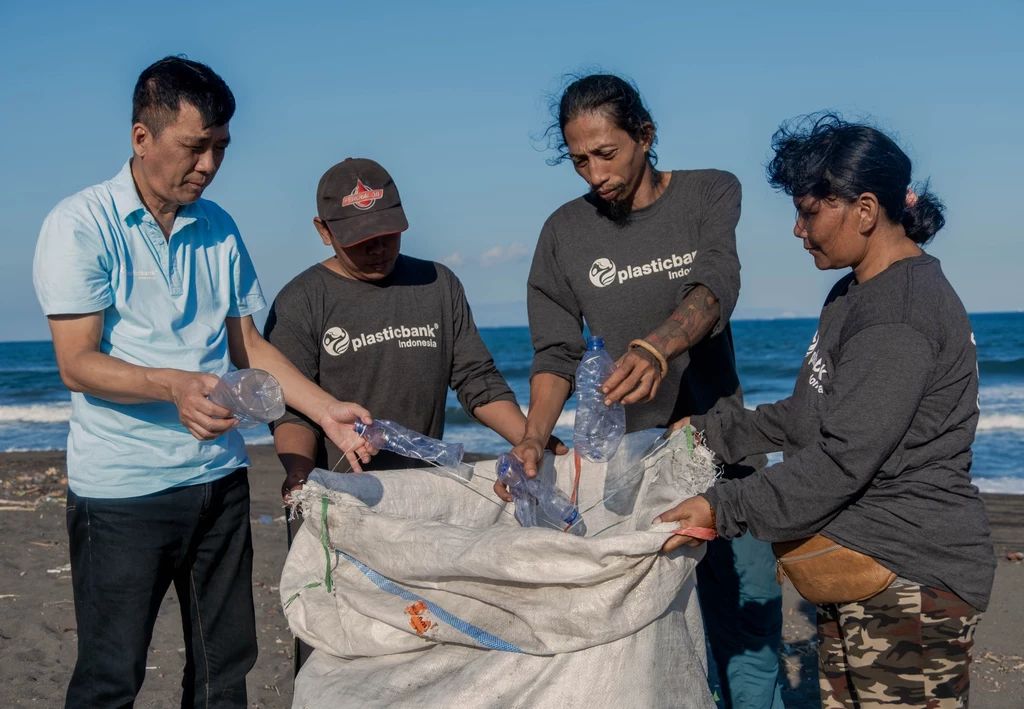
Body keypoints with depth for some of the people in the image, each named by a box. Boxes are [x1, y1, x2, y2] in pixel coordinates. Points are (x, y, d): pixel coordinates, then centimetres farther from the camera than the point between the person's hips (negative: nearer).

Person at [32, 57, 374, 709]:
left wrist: (328, 411, 4)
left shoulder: (219, 230, 10)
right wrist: (173, 385, -30)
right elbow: (78, 363, -13)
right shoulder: (81, 226, -7)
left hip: (220, 478, 5)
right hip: (123, 489, -5)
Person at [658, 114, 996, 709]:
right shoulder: (855, 294, 15)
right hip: (857, 568, 10)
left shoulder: (899, 315, -19)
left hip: (911, 580, -10)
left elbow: (840, 461, -22)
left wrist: (723, 509, -18)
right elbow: (809, 416, 21)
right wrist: (712, 432, 15)